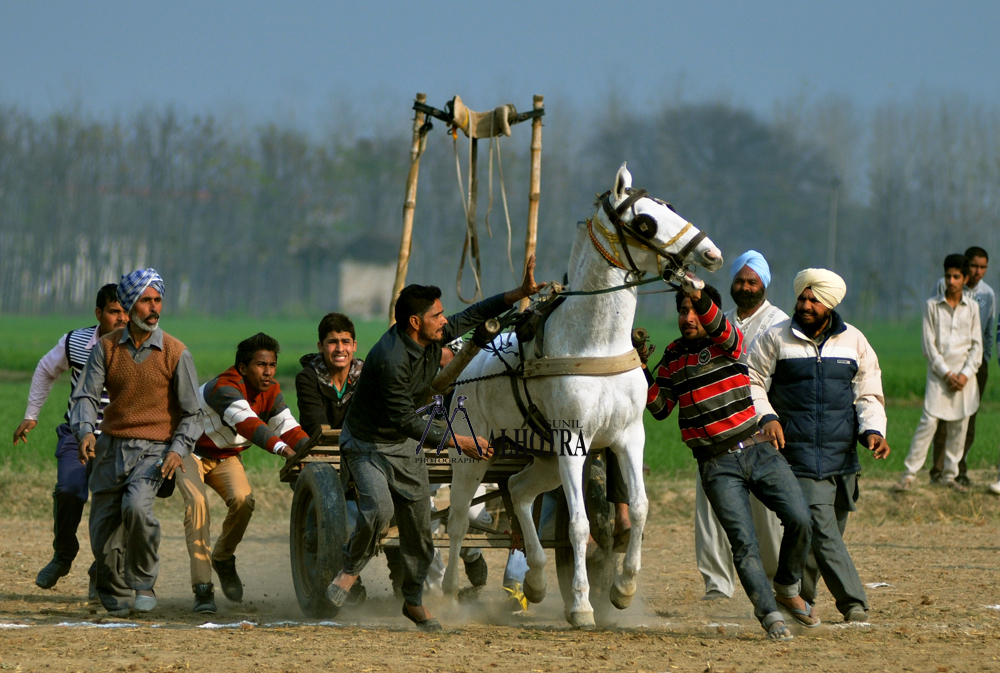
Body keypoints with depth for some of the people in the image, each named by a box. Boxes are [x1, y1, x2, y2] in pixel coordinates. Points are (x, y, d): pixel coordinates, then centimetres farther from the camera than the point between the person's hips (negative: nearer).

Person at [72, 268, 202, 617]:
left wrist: (179, 448, -17)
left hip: (154, 450, -3)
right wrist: (86, 431, -23)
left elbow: (192, 413, 0)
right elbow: (86, 395, -2)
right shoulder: (106, 347, 2)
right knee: (103, 532, 4)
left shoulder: (175, 353, -3)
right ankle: (114, 597, 29)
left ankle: (144, 582, -13)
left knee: (136, 505, -30)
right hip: (111, 447, 3)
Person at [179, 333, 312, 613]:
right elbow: (247, 423, -49)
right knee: (197, 502, -30)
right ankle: (202, 587, -28)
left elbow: (288, 427, -14)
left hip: (225, 458, 6)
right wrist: (282, 449, -62)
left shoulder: (271, 391, -8)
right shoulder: (225, 388, -33)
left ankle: (223, 558, 5)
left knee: (243, 500, -23)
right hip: (191, 452, -6)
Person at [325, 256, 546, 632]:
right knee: (378, 509, -28)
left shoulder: (434, 338, -7)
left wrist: (521, 293, 1)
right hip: (367, 445, -7)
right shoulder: (391, 358, -31)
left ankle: (414, 602, 20)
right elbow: (404, 420, -27)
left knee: (419, 527, 5)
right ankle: (351, 570, -2)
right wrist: (458, 442, -24)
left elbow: (475, 315, 9)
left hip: (406, 447, 7)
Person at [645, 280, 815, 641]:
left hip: (757, 450, -1)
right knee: (743, 543, -11)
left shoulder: (729, 342, 1)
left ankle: (787, 588, 9)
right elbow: (660, 408, 9)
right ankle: (769, 614, -4)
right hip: (717, 465, 1)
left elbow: (721, 330, -24)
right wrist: (641, 367, -5)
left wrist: (700, 297, -42)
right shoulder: (674, 356, 10)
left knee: (799, 519, -13)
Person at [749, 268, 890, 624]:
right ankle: (853, 602, -21)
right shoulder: (775, 340, 4)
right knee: (821, 525, -18)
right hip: (798, 453, -3)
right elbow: (751, 382, 7)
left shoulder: (854, 342, 11)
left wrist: (872, 429, -4)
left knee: (825, 531, 6)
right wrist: (766, 417, -10)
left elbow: (868, 394, 14)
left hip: (842, 455, 3)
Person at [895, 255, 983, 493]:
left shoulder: (972, 307, 7)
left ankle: (950, 475, 13)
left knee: (958, 428, 4)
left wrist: (965, 374, -6)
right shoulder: (932, 305, 1)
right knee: (928, 422, -11)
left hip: (964, 377, 2)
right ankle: (909, 474, -9)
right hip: (938, 375, -2)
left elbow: (977, 345, 7)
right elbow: (929, 345, -2)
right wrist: (946, 373, -9)